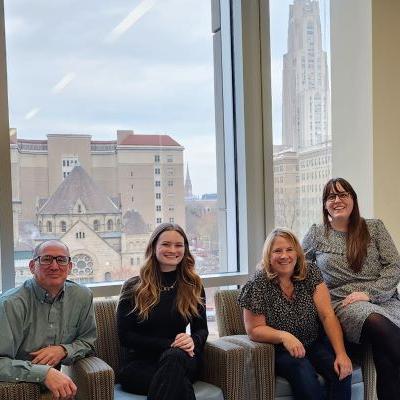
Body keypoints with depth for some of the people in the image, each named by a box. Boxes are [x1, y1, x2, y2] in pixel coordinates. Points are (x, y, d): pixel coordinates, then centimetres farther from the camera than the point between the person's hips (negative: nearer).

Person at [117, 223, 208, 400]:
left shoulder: (193, 286, 11)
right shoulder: (133, 287, 4)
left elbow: (201, 329, 12)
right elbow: (125, 336, -2)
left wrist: (193, 341, -15)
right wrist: (169, 344, -14)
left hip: (182, 361, 3)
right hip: (140, 363, -3)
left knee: (174, 357, -36)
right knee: (181, 385, -36)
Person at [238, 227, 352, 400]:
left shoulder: (311, 273, -4)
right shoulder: (258, 285, -12)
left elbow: (328, 316, -9)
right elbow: (254, 329, -9)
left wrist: (341, 353, -21)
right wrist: (283, 336, -27)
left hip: (315, 343, 3)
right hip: (279, 351, -3)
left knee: (342, 369, -23)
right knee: (303, 371, -31)